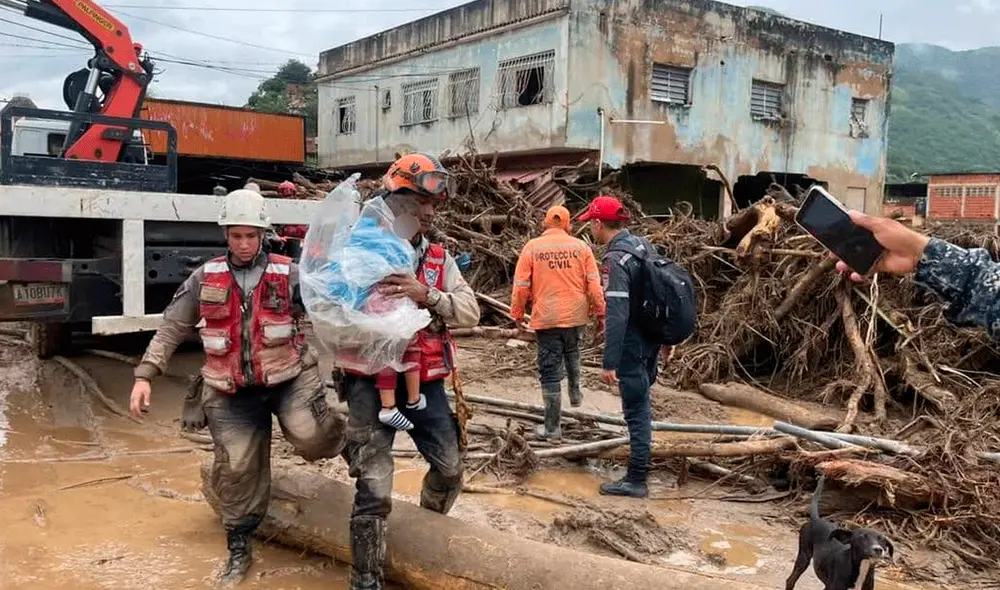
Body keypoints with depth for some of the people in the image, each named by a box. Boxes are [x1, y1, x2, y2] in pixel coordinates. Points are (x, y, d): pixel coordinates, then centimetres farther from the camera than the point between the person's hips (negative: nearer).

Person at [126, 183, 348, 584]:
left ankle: (345, 438, 15)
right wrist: (145, 375, 1)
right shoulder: (205, 278, 4)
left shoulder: (288, 274, 0)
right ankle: (238, 549, 23)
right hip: (233, 392, 2)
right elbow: (171, 328, 8)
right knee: (237, 469, 4)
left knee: (312, 438, -23)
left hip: (288, 378, -2)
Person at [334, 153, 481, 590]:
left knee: (449, 468, 19)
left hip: (426, 382, 5)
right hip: (371, 383, -5)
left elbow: (470, 312, -7)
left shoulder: (439, 259, 5)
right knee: (374, 488, -5)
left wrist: (426, 295, -22)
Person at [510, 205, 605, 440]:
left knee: (550, 370, 3)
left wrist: (517, 313, 8)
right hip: (576, 314, 3)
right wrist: (600, 314, 10)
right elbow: (594, 284, 1)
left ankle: (552, 427, 7)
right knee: (572, 352, 33)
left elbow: (521, 286, -5)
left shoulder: (532, 247, -4)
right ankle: (575, 393, 41)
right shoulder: (581, 246, 1)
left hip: (546, 317, -3)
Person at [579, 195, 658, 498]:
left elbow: (617, 314, -27)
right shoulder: (643, 245, 5)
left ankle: (636, 480, 7)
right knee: (642, 402, 25)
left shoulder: (615, 260, -22)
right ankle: (642, 457, 43)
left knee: (636, 410, -2)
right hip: (653, 338, 9)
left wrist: (610, 362, -25)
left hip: (632, 345, -9)